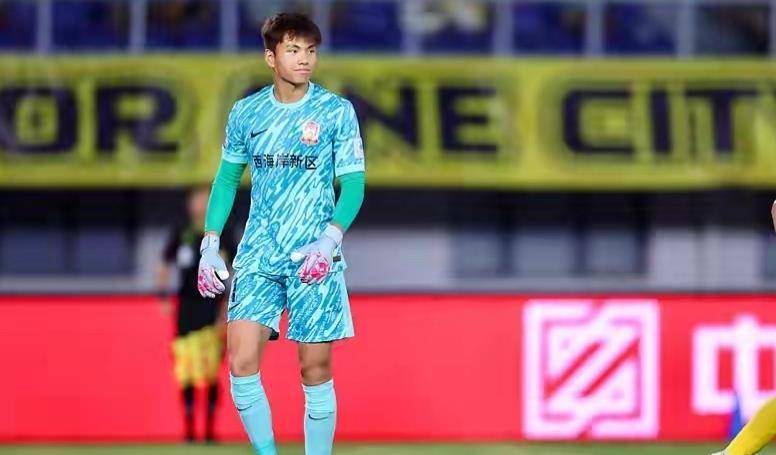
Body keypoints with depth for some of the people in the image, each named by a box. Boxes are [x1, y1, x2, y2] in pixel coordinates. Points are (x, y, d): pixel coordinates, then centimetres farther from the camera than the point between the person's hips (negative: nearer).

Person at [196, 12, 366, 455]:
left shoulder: (337, 111, -3)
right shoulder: (246, 113, 6)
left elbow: (353, 184, -3)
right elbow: (227, 178, 18)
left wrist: (329, 241, -18)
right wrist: (210, 245, 10)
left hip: (314, 261, -2)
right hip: (257, 256, 2)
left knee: (316, 371, 0)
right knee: (242, 364, -10)